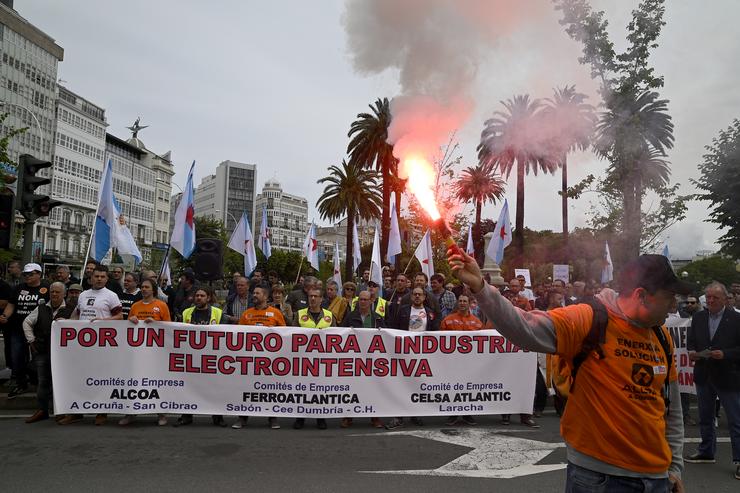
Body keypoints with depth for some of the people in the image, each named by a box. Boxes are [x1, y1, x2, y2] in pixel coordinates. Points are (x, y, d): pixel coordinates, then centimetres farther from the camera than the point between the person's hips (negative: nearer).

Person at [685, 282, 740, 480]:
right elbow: (691, 341, 9)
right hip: (704, 376, 5)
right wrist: (692, 352, -10)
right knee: (705, 418, 17)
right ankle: (706, 452, 31)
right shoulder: (698, 318, 4)